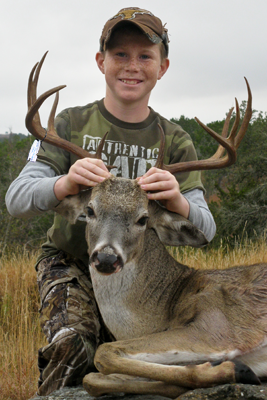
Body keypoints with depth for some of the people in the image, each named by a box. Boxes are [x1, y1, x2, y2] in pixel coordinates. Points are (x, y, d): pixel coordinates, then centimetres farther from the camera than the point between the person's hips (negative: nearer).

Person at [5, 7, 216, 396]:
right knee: (72, 344, -27)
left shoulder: (175, 142, -3)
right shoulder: (72, 124, -7)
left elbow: (205, 230, -12)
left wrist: (178, 202, -37)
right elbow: (16, 199, -16)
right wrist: (64, 184, -39)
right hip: (69, 262, -2)